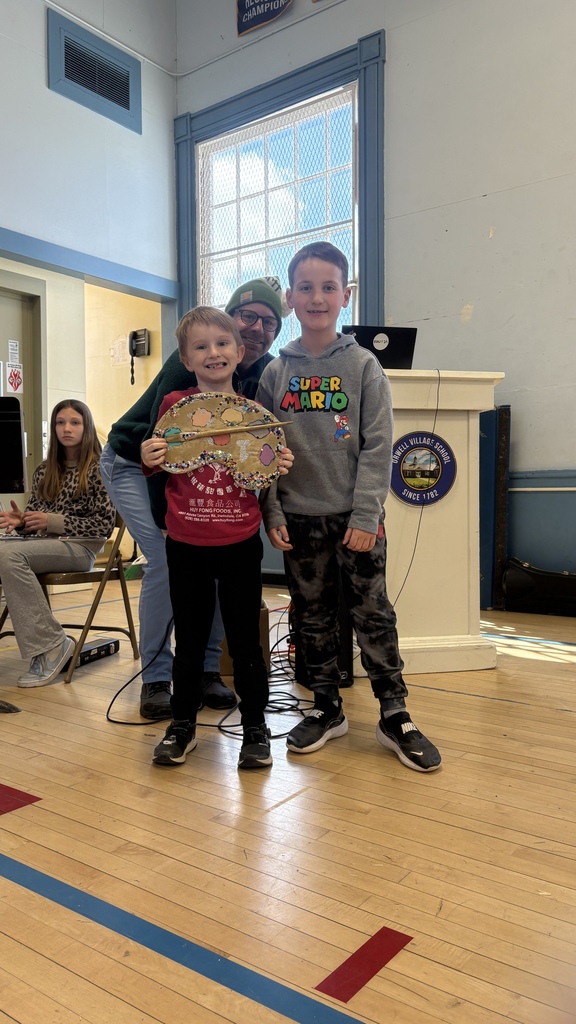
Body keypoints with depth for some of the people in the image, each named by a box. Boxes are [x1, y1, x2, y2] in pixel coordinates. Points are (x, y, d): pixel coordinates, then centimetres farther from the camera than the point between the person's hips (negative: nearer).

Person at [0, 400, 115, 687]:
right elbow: (33, 514, 20)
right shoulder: (45, 471, 16)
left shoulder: (97, 469, -1)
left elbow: (105, 524, -7)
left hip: (79, 546, -6)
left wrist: (51, 521, -14)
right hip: (41, 541, 6)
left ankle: (51, 644, -25)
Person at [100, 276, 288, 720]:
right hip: (133, 463, -5)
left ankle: (207, 669, 8)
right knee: (166, 561, -18)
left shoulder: (268, 375, -10)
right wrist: (167, 519, -25)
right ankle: (156, 679, -2)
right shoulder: (189, 362, -27)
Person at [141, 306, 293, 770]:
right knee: (189, 638, 14)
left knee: (245, 639, 9)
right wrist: (149, 460, -15)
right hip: (185, 544, 0)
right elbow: (158, 468, 7)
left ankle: (255, 726, 26)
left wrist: (280, 468, -10)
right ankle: (183, 725, 31)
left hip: (240, 544, 0)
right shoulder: (174, 405, -1)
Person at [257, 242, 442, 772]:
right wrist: (273, 513, -4)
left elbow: (378, 447, -7)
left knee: (373, 614, 4)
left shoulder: (364, 365, -2)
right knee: (314, 617, 11)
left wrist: (366, 516, -13)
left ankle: (395, 715, 18)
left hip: (355, 517, -2)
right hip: (299, 519, 3)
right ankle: (327, 709, 27)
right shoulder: (276, 372, 5)